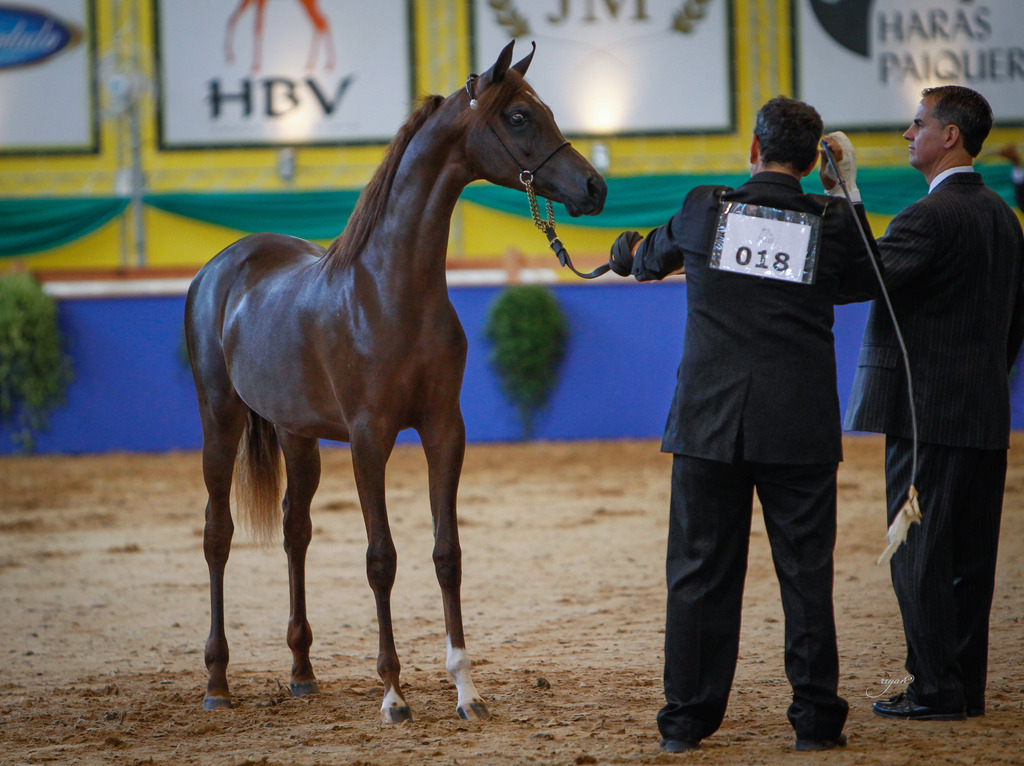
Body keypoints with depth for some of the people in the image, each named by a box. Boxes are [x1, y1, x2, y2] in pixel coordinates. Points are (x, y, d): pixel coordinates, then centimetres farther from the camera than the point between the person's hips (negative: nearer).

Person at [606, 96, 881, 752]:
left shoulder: (705, 210, 0)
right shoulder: (832, 222, -3)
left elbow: (655, 258, 21)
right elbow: (870, 283, 16)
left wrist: (632, 257, 46)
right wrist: (851, 192, 17)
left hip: (708, 424, 1)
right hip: (801, 428, -1)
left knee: (700, 573, 7)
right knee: (806, 573, 6)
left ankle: (687, 719, 10)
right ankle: (816, 717, 8)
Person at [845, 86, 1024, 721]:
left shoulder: (931, 217, -14)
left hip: (928, 412, -8)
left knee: (920, 553, -3)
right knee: (970, 556, 11)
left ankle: (936, 689, -3)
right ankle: (968, 686, 15)